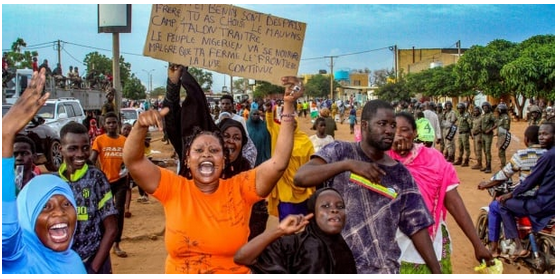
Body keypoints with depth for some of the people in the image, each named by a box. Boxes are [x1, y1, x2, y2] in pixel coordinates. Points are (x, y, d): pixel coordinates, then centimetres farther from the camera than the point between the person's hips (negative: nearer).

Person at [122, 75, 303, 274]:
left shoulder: (240, 188, -10)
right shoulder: (173, 188, -8)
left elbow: (279, 162, -19)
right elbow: (133, 161, -14)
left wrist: (288, 106, -24)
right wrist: (141, 126, -32)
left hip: (234, 272, 0)